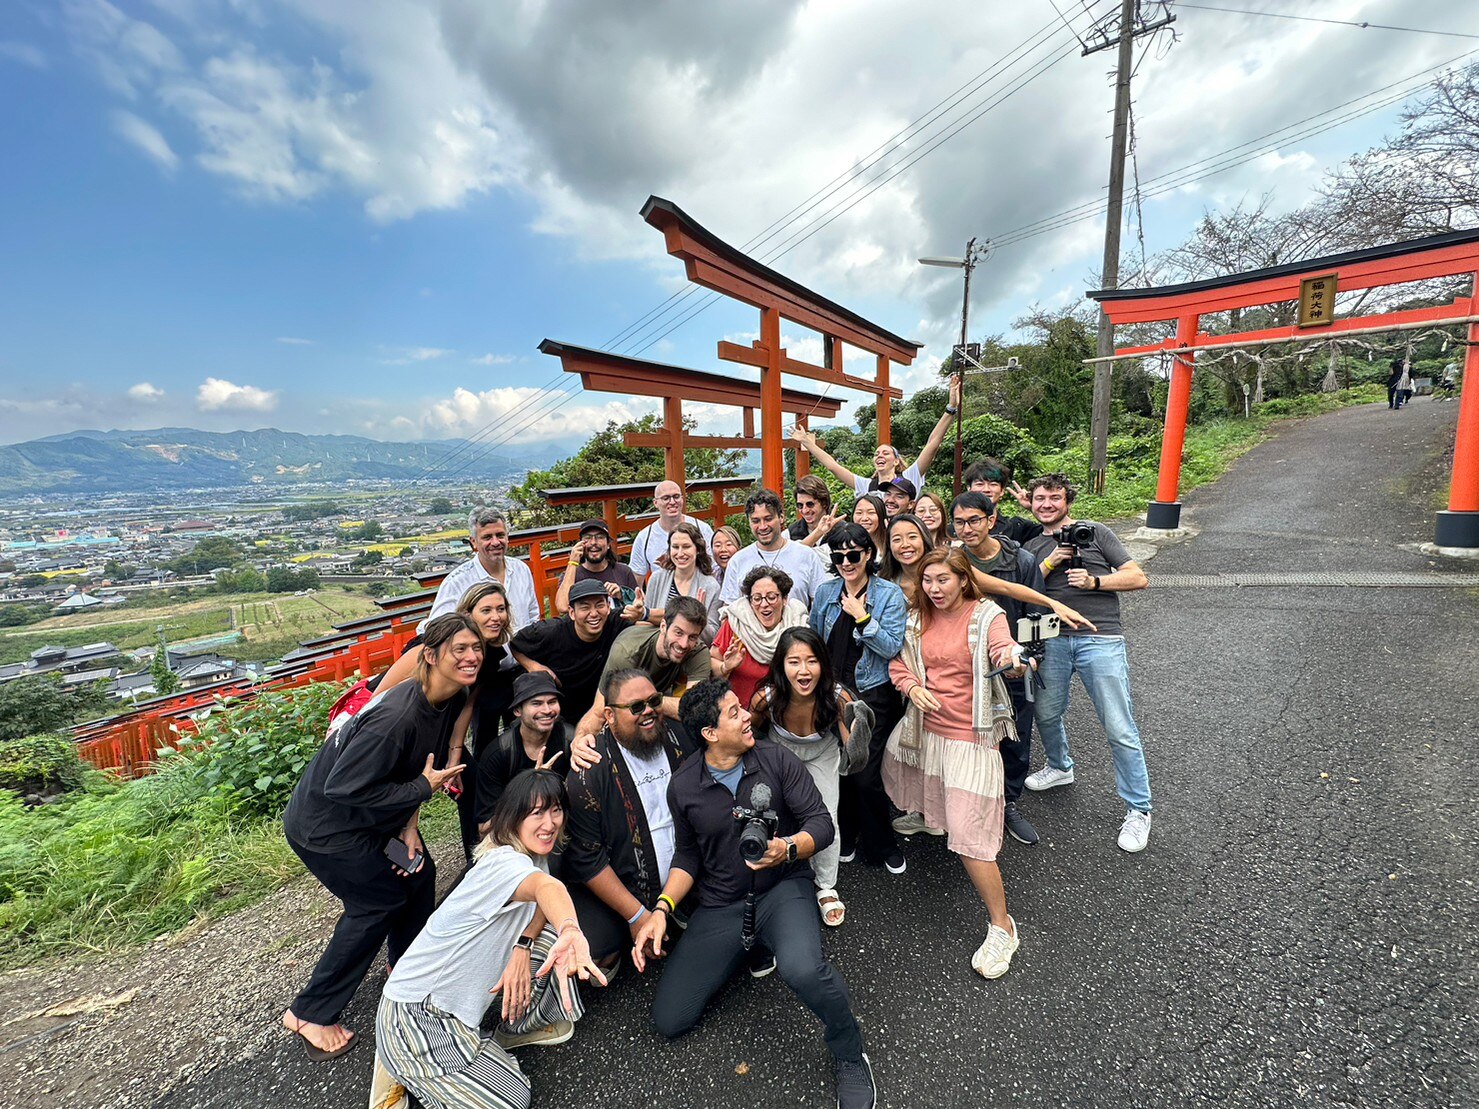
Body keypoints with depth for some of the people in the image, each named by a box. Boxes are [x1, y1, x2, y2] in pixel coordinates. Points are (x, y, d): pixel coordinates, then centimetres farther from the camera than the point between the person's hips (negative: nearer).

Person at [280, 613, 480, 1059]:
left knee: (419, 874, 10)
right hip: (323, 823, -8)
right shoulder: (396, 716, -37)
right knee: (380, 901, 0)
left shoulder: (453, 699, -11)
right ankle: (309, 1014, 23)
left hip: (370, 816, 8)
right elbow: (344, 787, -31)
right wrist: (423, 787, -23)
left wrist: (410, 825, -6)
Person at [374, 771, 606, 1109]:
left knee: (552, 938, -7)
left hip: (456, 1001, 8)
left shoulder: (532, 857, 0)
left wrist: (523, 946, -17)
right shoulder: (504, 862, -30)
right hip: (415, 1014, -8)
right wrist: (570, 932, -69)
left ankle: (518, 1027, 14)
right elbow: (548, 887, -51)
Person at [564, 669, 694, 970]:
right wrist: (637, 915, -14)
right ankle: (618, 952, 10)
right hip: (616, 889, -3)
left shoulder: (680, 739, -4)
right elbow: (587, 858, -13)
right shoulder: (590, 769, -16)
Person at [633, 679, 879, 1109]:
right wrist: (661, 909, -7)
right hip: (720, 906, 3)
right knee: (669, 1020, -2)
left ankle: (850, 1058, -1)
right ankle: (747, 952, 21)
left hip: (782, 888, -3)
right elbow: (687, 856, 7)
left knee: (803, 970, -34)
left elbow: (822, 823, -11)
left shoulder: (776, 759, -11)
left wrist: (787, 849, -31)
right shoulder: (682, 786, -6)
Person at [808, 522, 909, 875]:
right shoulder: (825, 592, 2)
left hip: (873, 696, -4)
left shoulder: (889, 594, -9)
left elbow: (892, 647, -14)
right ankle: (846, 836, 37)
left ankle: (880, 845, 24)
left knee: (865, 775, -3)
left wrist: (861, 617, -20)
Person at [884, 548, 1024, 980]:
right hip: (925, 728, 6)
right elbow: (899, 663, 7)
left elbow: (1003, 651, -29)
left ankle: (1002, 927, 12)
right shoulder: (918, 619, 3)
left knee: (969, 836, -7)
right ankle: (927, 818, 63)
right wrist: (913, 687, -13)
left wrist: (1012, 660, -52)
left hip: (969, 736, -5)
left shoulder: (986, 615, -11)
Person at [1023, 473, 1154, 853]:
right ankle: (1059, 767, 41)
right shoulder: (1032, 548, 14)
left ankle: (1138, 810, 15)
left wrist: (1094, 581, -13)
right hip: (1053, 640, 4)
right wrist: (1049, 565, -6)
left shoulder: (1095, 533, 5)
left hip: (1101, 640, -3)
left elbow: (1139, 578, 2)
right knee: (1046, 713, 12)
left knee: (1120, 729, -1)